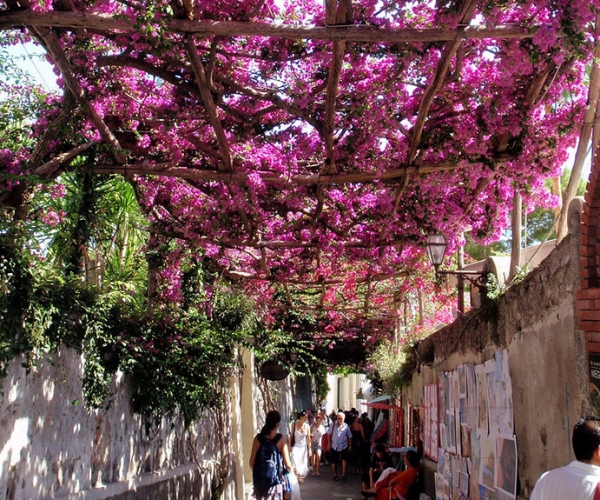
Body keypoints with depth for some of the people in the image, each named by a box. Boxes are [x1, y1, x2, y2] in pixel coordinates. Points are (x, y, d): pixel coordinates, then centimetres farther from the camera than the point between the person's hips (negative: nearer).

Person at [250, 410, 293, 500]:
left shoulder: (258, 438, -1)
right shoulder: (281, 439, -8)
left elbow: (252, 462, 1)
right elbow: (287, 464, -8)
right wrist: (291, 469, 13)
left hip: (259, 480, 3)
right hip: (274, 479, -3)